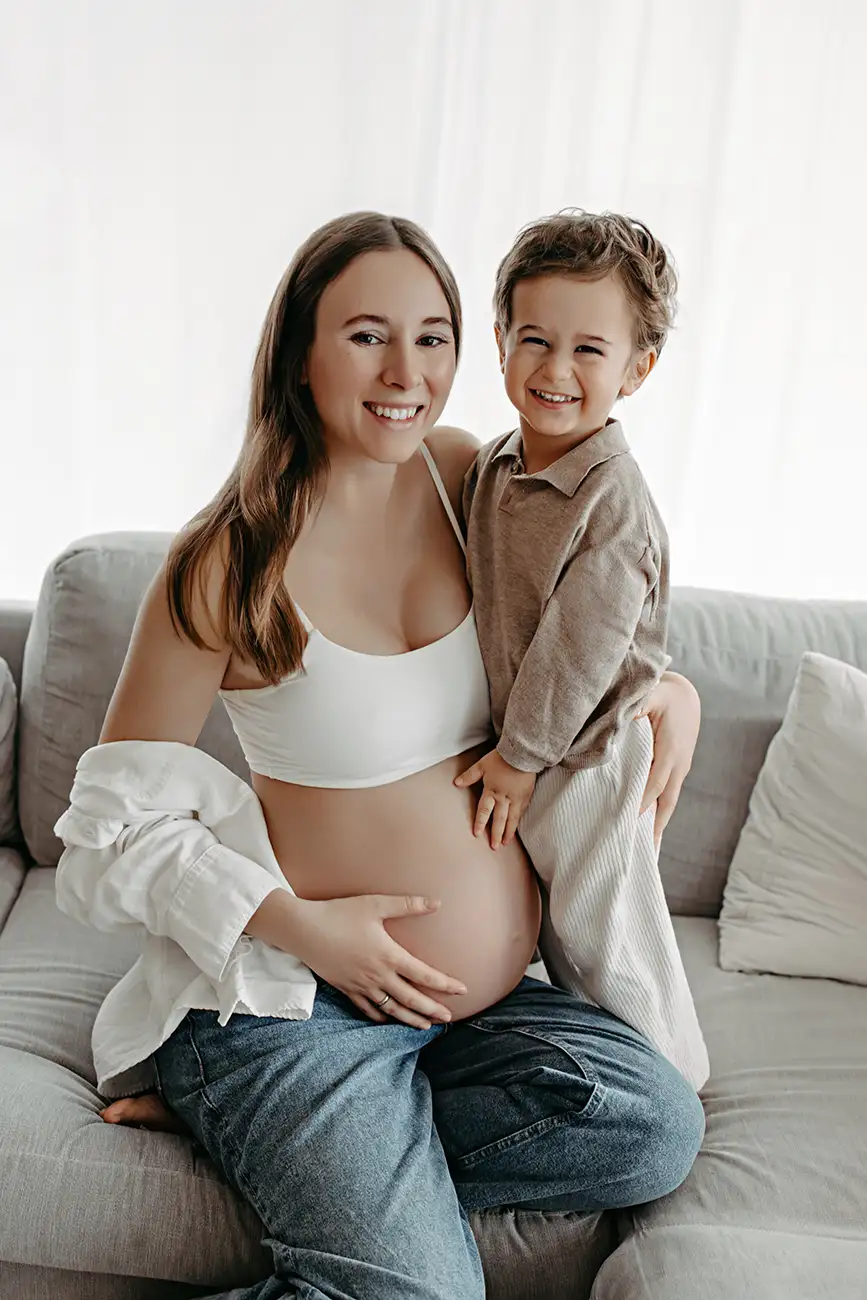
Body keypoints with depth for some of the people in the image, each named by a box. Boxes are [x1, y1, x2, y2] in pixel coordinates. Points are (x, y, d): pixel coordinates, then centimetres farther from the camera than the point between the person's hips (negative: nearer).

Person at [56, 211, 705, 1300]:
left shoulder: (465, 475, 1)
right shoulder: (229, 564, -13)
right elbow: (118, 823, -8)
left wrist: (667, 685, 3)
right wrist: (297, 923, -16)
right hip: (299, 998, -6)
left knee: (657, 1126, -16)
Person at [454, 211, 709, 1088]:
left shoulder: (615, 500, -25)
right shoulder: (492, 467, -1)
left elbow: (582, 647, -23)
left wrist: (522, 753, -15)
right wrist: (503, 744, 12)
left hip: (580, 756, -7)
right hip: (506, 739, 7)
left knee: (599, 932, 10)